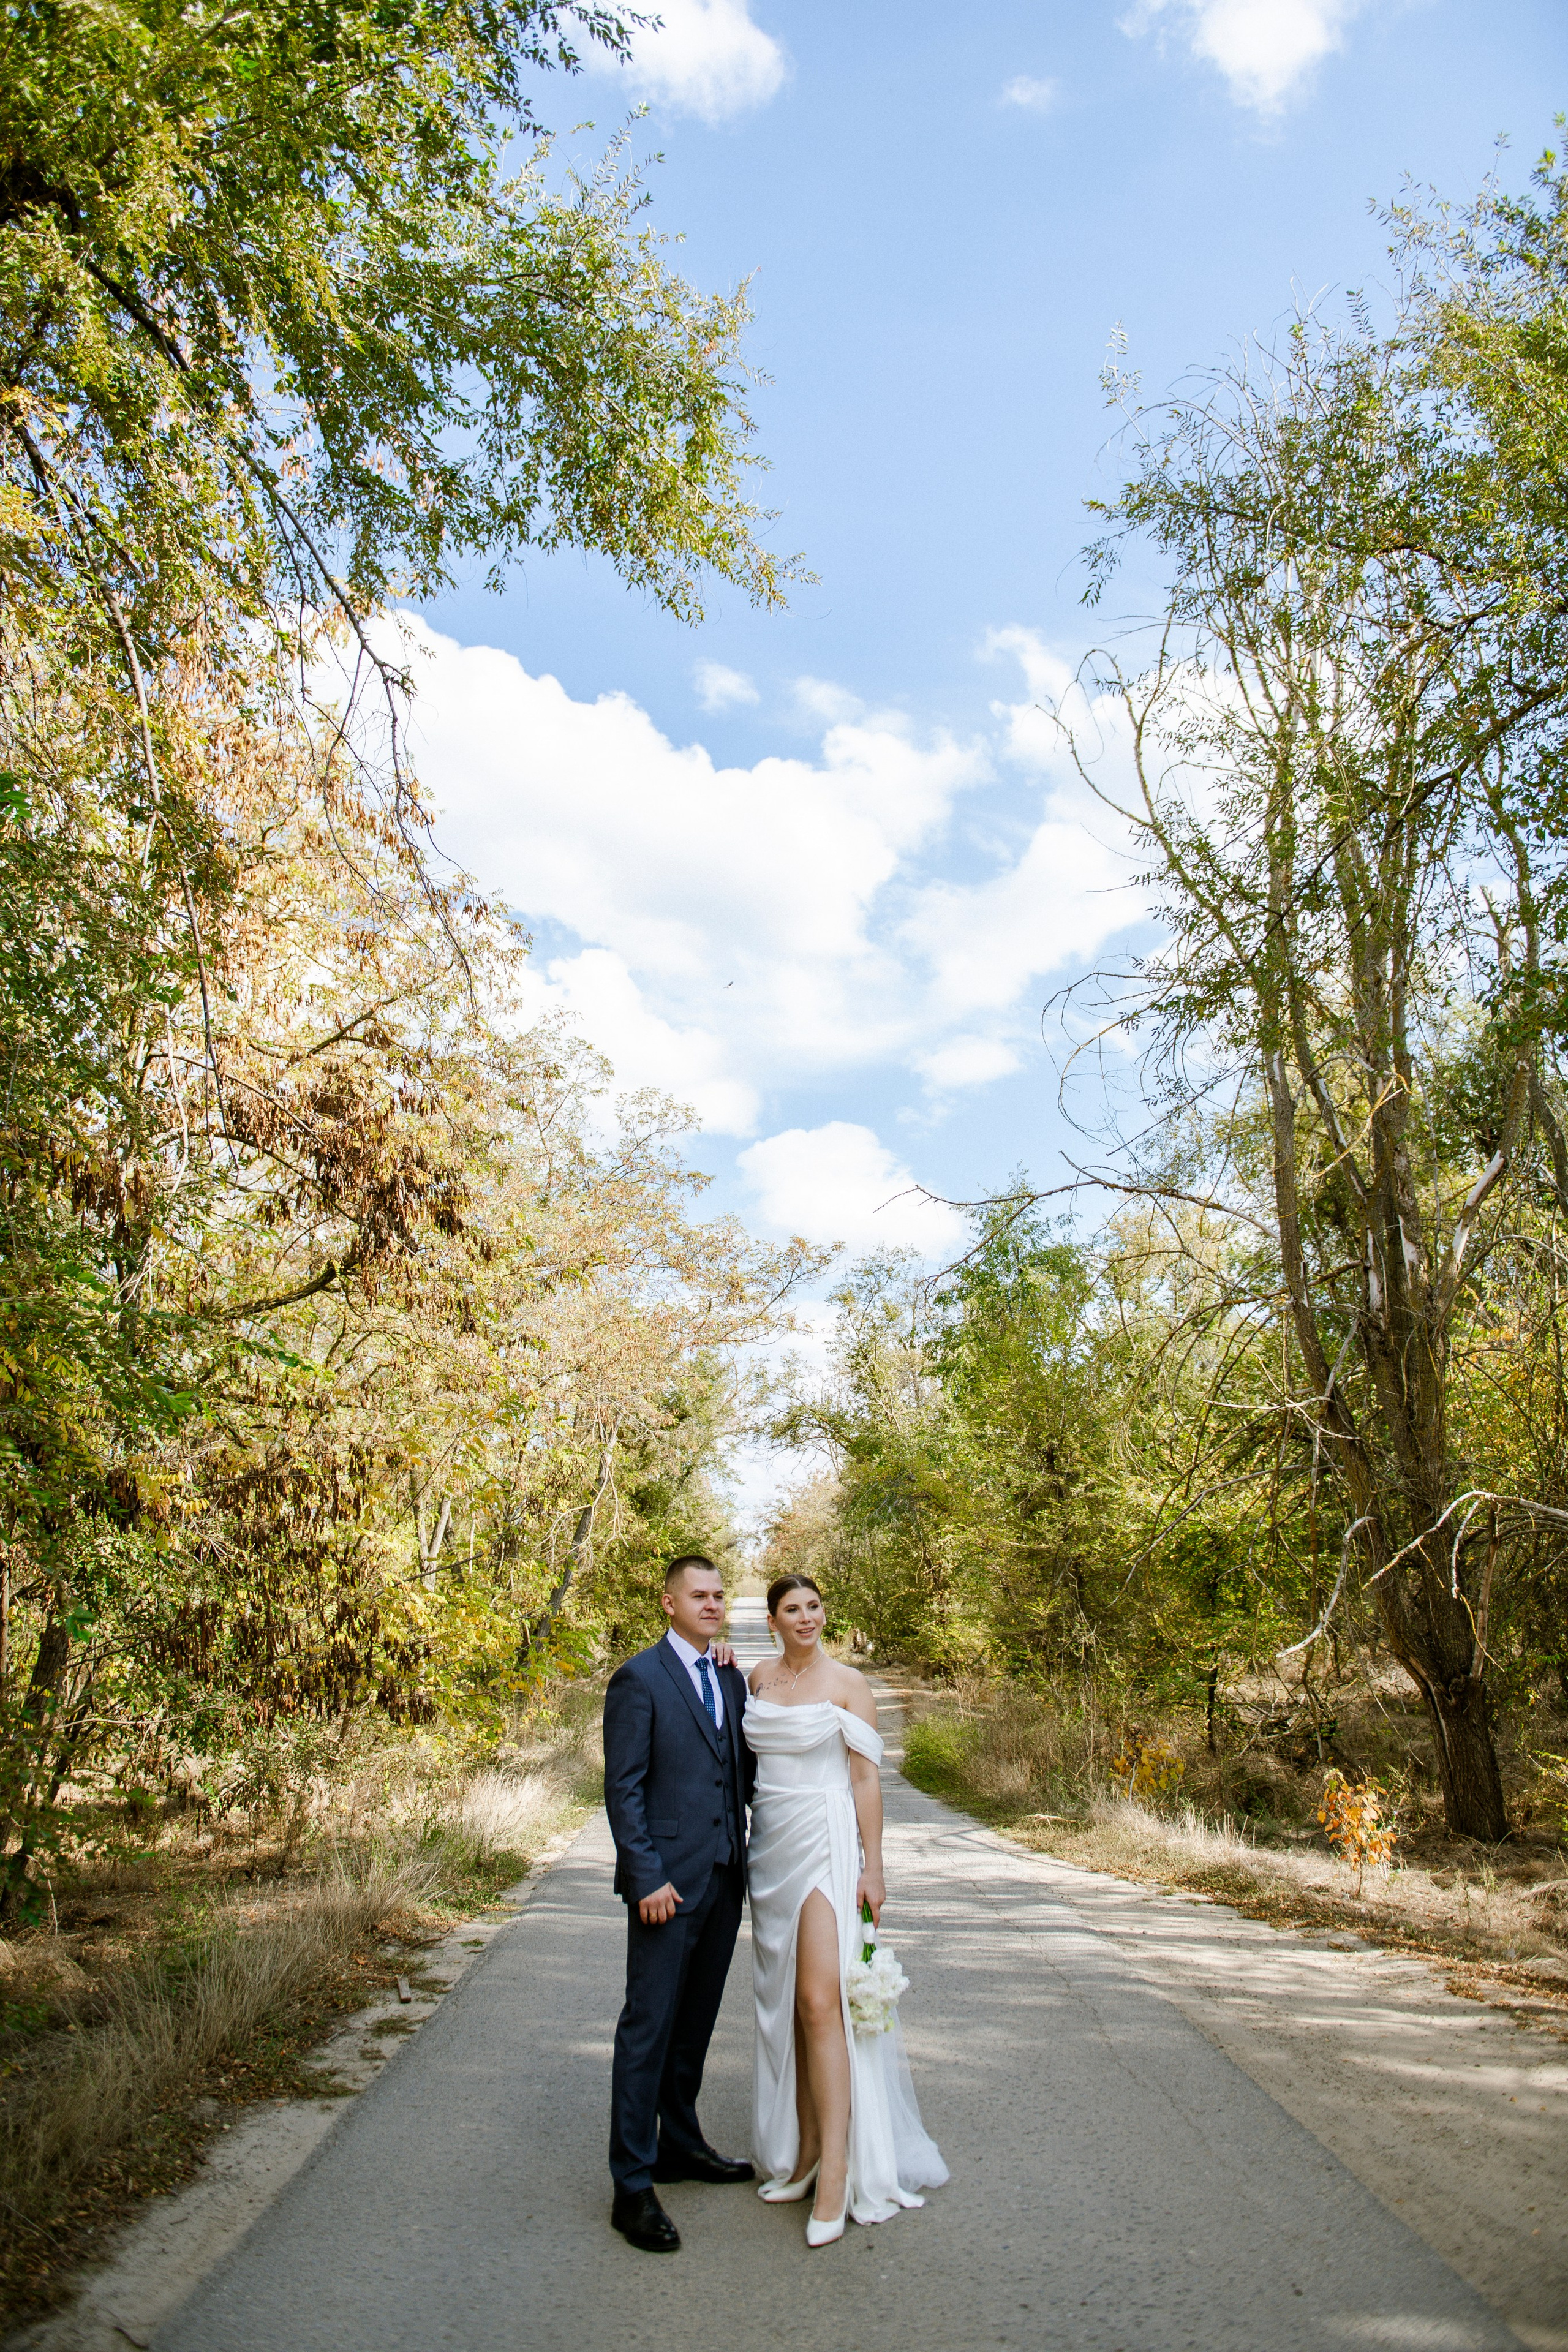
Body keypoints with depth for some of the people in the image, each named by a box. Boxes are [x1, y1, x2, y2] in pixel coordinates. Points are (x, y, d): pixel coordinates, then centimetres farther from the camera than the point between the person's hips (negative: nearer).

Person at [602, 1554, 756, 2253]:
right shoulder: (639, 1678, -10)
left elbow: (746, 1770, 10)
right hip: (669, 1880, -7)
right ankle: (633, 2186, 8)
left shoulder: (731, 1677, 11)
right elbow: (623, 1788, -12)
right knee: (649, 2027, -1)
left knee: (695, 2023, 19)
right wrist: (647, 1877, -17)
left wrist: (740, 1681, 2)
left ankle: (680, 2144, 34)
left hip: (724, 1878, 7)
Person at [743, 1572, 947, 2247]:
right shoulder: (758, 1678, 7)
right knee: (785, 2006, 11)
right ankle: (803, 2150, 22)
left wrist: (872, 1868, -9)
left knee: (821, 2001, -12)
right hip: (771, 1850, 5)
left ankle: (836, 2174, -6)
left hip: (827, 1846, -5)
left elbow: (866, 1776, -6)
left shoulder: (848, 1684, -6)